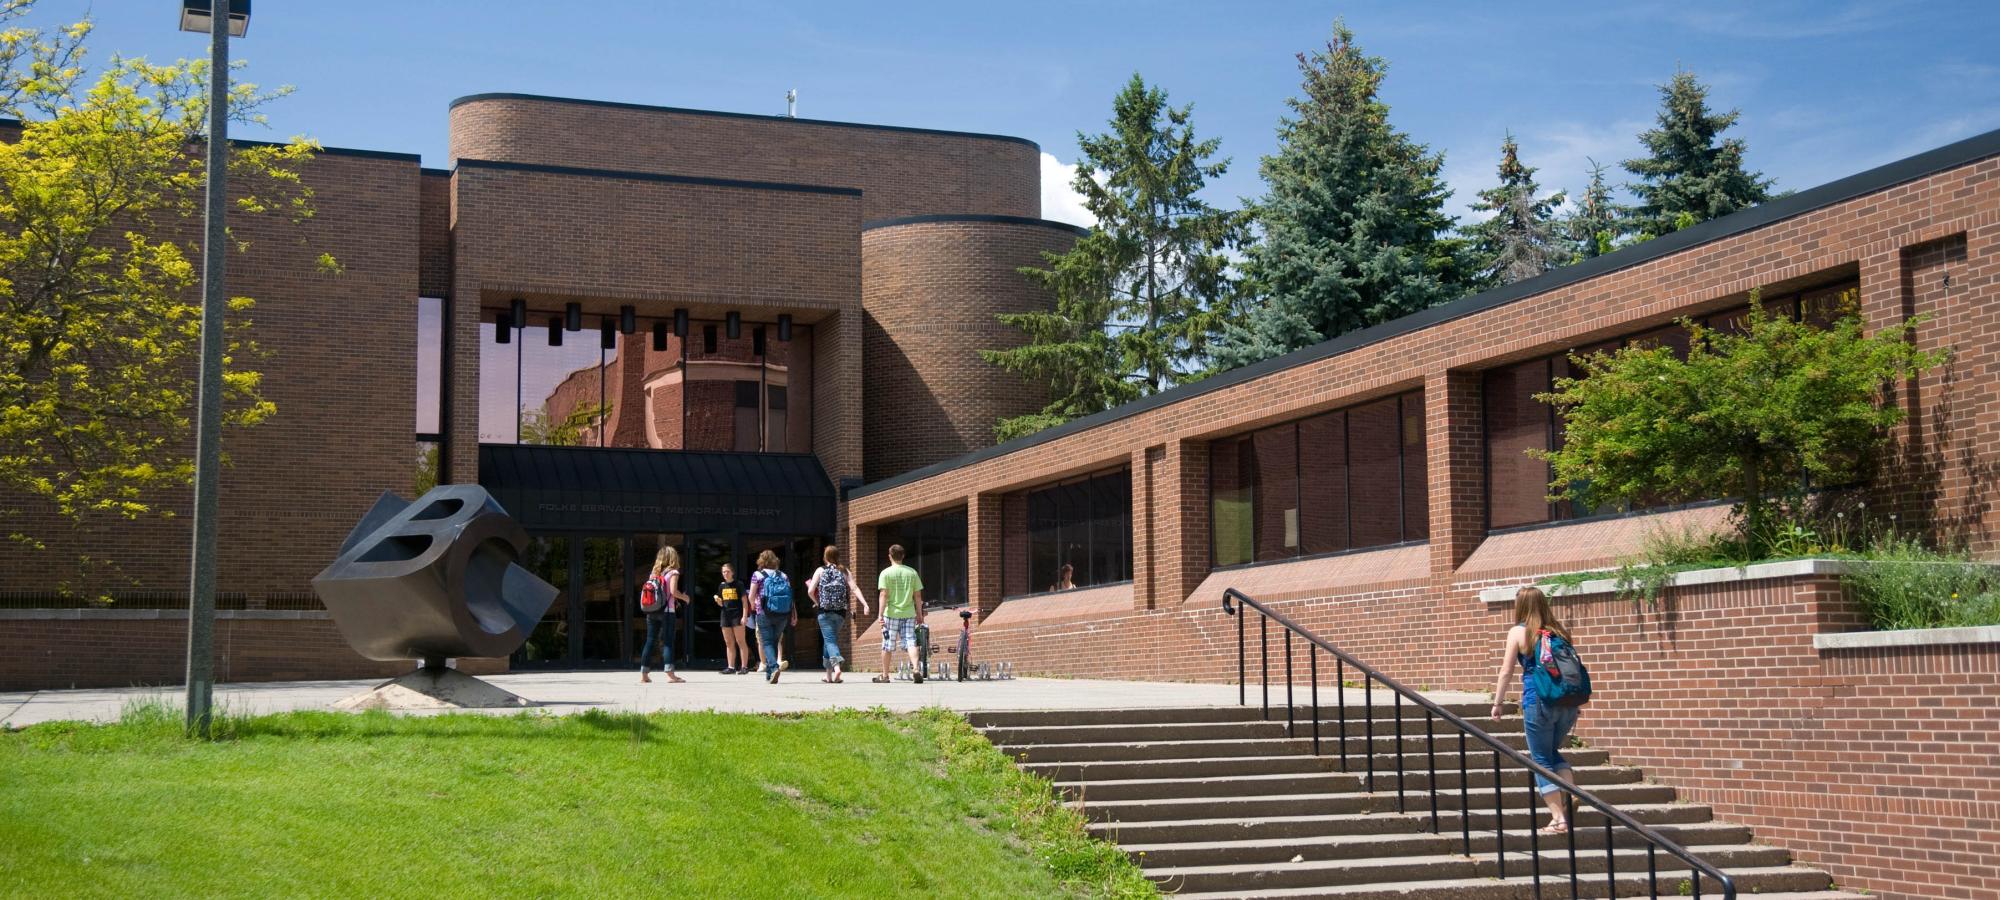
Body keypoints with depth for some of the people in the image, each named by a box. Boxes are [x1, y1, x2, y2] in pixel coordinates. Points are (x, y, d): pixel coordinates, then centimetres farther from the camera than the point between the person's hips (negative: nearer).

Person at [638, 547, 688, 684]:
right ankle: (670, 673, -12)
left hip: (651, 612, 5)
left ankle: (643, 675, 8)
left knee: (650, 641, 8)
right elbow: (673, 591, -17)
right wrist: (684, 597, 1)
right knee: (668, 642, -5)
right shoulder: (673, 572, -4)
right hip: (667, 611, -5)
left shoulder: (654, 573, 13)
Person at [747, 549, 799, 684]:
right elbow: (791, 596, 3)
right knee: (775, 642, 14)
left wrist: (753, 605, 18)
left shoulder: (757, 575, 0)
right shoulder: (783, 576, 9)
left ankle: (774, 667, -27)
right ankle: (769, 675, 16)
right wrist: (794, 615, 4)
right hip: (782, 615, 4)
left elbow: (751, 596, -2)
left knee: (767, 643, -2)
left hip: (765, 614, -4)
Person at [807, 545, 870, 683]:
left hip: (825, 611, -3)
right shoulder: (845, 571, 7)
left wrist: (817, 602, 13)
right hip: (841, 612, 3)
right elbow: (854, 588, -6)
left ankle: (836, 667, -33)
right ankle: (828, 674, 25)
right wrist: (865, 604, -12)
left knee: (830, 640, -7)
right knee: (830, 639, 18)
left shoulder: (820, 571, 1)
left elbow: (810, 591, -5)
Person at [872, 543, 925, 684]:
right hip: (909, 613, 2)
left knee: (888, 645, 7)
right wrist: (920, 614, 14)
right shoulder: (912, 572, 6)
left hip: (891, 613, -2)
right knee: (910, 642, -1)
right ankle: (916, 669, -22)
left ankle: (885, 675, 16)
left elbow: (883, 595, -10)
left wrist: (881, 614, -10)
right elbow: (918, 595, 7)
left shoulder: (886, 573, -3)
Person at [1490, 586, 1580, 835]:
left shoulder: (1518, 632, 0)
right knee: (1552, 752, 24)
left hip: (1538, 702, -5)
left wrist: (1497, 703, 7)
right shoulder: (1559, 630, 11)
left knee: (1542, 760, 5)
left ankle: (1558, 819, 0)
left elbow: (1506, 671, -2)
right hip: (1567, 701, 5)